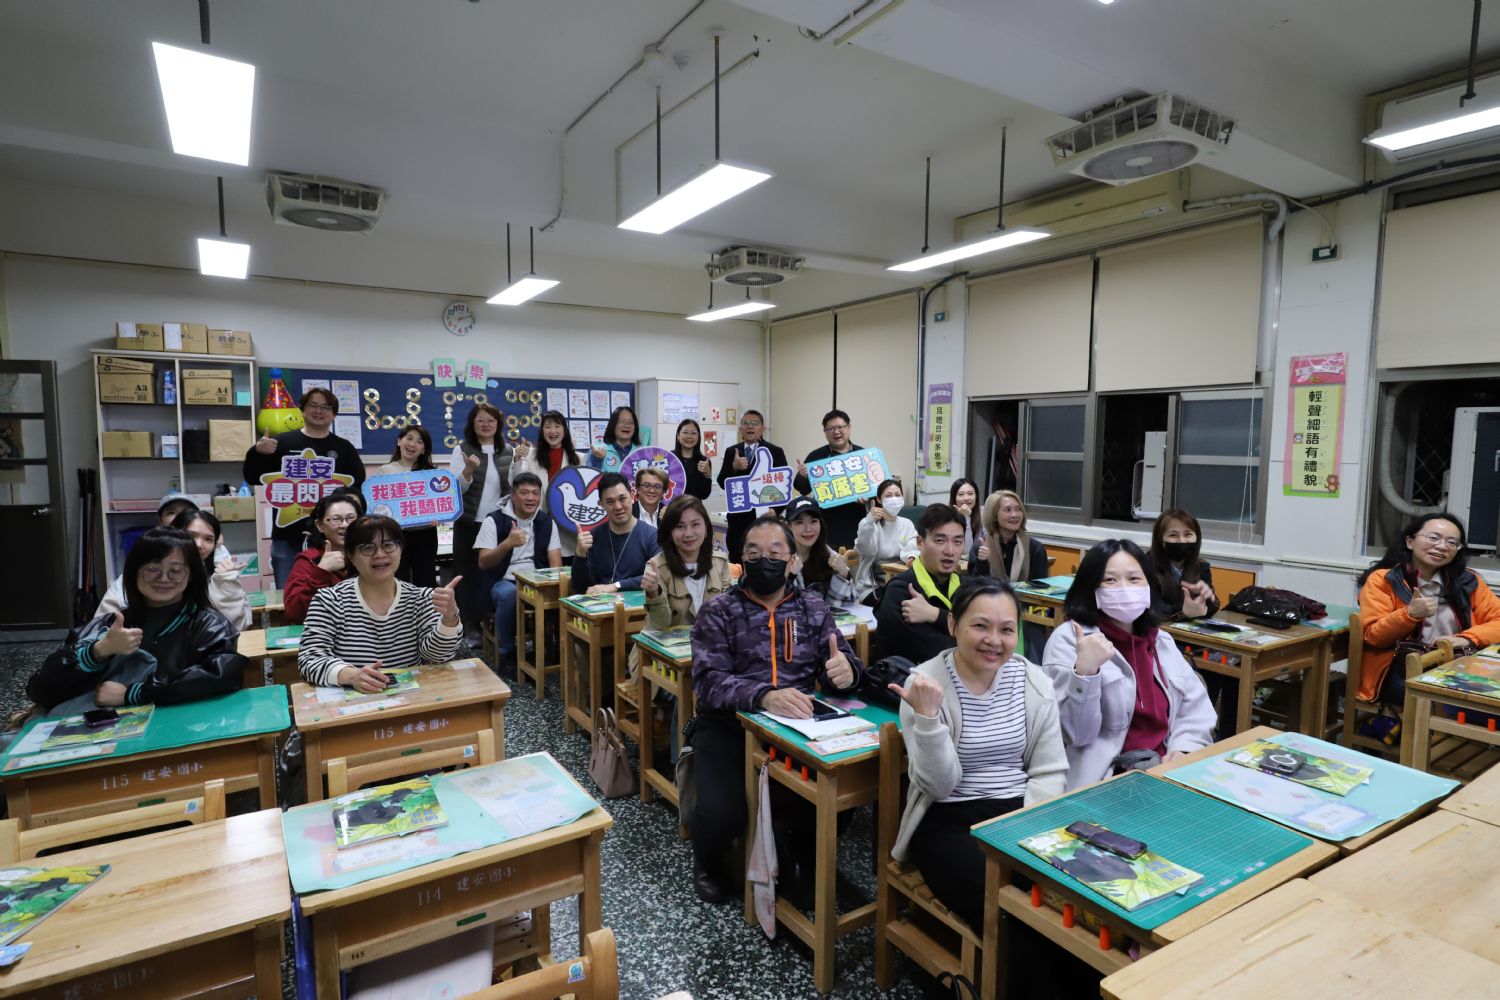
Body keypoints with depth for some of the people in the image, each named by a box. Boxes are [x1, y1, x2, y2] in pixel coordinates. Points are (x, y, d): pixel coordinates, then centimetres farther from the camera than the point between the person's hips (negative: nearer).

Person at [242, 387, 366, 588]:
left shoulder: (344, 448, 9)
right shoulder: (282, 442, 7)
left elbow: (360, 488, 4)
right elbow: (253, 478, 7)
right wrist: (257, 452, -11)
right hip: (288, 537, 0)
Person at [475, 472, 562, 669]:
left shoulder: (547, 522, 8)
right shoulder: (495, 520, -2)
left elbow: (556, 563, 2)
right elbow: (483, 563, -10)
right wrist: (508, 543, -28)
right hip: (504, 582, -2)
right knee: (510, 594, -37)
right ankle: (507, 653, -14)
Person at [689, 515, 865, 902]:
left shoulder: (814, 608, 10)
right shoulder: (717, 611, -1)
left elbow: (843, 663, 3)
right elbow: (708, 681, -15)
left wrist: (846, 670, -24)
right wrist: (764, 696, -34)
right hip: (729, 726, -2)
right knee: (722, 813, -26)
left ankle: (795, 848, 17)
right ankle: (707, 858, 14)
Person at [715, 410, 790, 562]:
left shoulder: (775, 452, 0)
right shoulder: (731, 452, 8)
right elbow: (722, 483, 2)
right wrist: (734, 467, -17)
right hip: (738, 517, 3)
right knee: (736, 561, 7)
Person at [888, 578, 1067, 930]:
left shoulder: (1034, 681, 1)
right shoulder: (924, 685, -10)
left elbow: (1050, 771, 5)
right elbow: (938, 786, -14)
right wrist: (928, 717, -29)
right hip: (949, 822, -3)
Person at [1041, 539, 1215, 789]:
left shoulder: (1161, 641, 12)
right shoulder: (1069, 639, -8)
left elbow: (1195, 708, 13)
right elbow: (1075, 733, -13)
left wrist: (1183, 750, -6)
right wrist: (1085, 670, -28)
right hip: (1104, 778, -7)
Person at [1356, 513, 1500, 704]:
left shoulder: (1468, 581, 14)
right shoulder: (1382, 579, 1)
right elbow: (1372, 636, -3)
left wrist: (1466, 639, -10)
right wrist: (1410, 614, -20)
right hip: (1401, 671, -4)